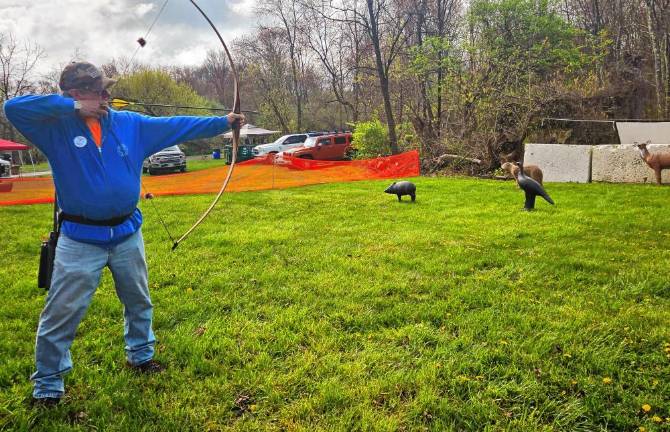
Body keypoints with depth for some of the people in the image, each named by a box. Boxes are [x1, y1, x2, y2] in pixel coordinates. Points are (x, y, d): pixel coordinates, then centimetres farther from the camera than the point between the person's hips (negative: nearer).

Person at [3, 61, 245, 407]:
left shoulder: (129, 123, 0)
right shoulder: (57, 127, -9)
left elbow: (176, 127, 4)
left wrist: (222, 122, 3)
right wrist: (72, 107, -26)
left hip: (127, 232, 4)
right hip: (80, 238, -4)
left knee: (138, 300, 20)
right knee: (61, 313, 3)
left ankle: (140, 354, 43)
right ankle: (47, 384, 20)